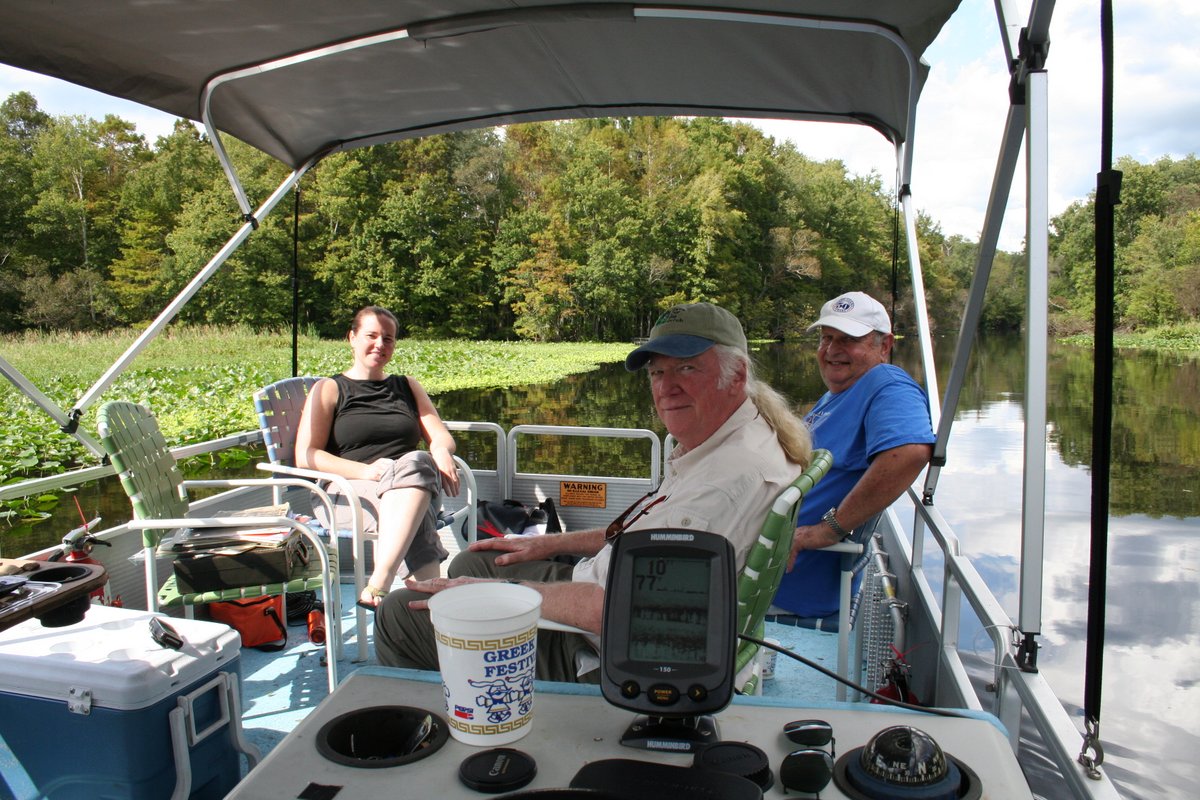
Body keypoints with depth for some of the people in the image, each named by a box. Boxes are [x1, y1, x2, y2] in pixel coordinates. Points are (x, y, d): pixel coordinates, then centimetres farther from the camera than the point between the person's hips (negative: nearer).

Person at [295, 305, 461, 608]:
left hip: (411, 486, 3)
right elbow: (306, 456, 1)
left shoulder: (408, 387, 26)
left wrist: (442, 452, -10)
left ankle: (377, 587, -48)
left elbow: (441, 436, 17)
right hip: (350, 494, -3)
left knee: (417, 462, -37)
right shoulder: (329, 390, 14)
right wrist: (364, 471, -16)